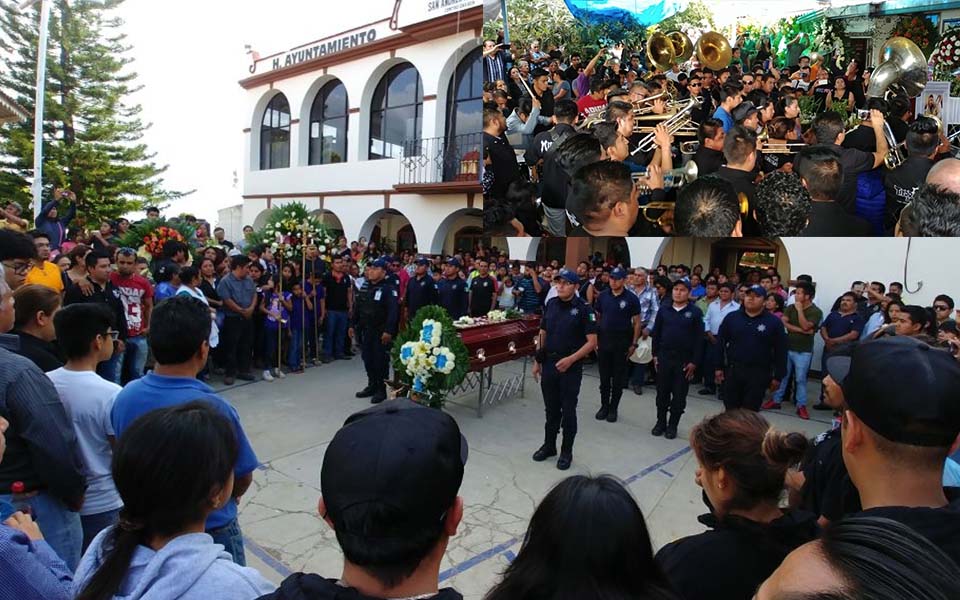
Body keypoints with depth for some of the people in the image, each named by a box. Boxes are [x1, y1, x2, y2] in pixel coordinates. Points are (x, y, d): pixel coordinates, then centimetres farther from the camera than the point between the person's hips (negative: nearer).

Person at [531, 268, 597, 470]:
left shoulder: (584, 309, -11)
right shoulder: (550, 304, 4)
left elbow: (592, 342, -12)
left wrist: (571, 359, -21)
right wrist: (537, 361, 10)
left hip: (571, 368, -4)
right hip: (549, 364, 4)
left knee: (568, 411, 7)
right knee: (551, 409, 16)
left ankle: (566, 451, 23)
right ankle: (549, 445, 32)